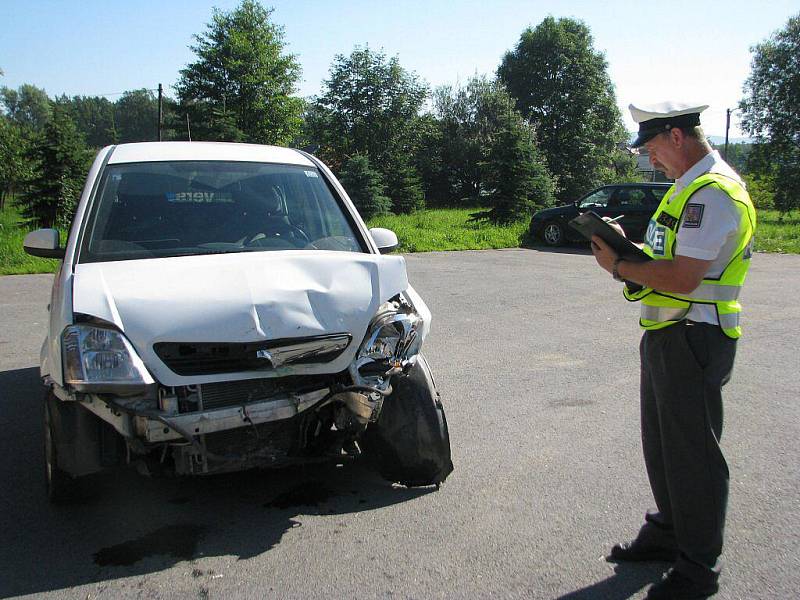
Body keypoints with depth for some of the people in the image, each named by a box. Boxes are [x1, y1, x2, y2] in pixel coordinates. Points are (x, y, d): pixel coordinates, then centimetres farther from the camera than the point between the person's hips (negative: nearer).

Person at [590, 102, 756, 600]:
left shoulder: (713, 193, -19)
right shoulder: (690, 186, 16)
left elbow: (683, 278, -26)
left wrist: (620, 266, -13)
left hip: (694, 340, -10)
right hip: (666, 336, 10)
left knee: (692, 454, 1)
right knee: (662, 445, 20)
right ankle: (668, 533, 38)